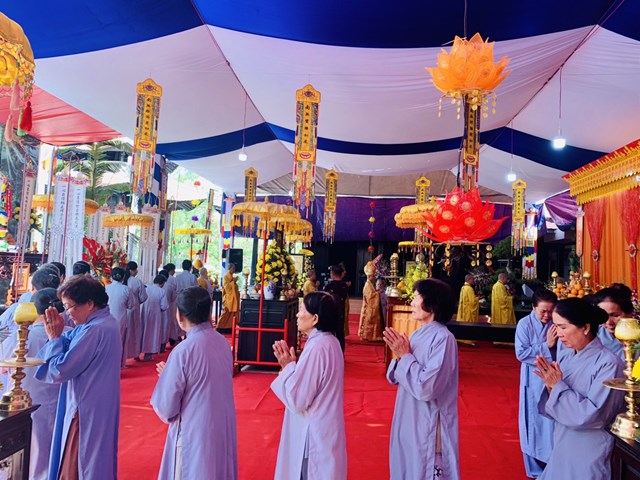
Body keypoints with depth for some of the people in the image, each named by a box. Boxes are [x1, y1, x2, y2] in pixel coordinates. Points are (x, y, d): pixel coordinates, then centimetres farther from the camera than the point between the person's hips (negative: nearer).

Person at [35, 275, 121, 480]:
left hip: (87, 412, -9)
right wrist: (58, 334, -5)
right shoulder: (106, 321, 4)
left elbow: (59, 370, -22)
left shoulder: (94, 330, -27)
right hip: (99, 408, 9)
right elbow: (74, 346, 10)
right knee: (98, 463, 22)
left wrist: (54, 337, -11)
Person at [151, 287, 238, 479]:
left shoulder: (183, 351, -21)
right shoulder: (223, 342, -3)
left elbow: (167, 408, -14)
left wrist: (167, 377, 3)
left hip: (195, 435, -5)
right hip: (223, 430, 6)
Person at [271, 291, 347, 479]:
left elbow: (297, 399, -24)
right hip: (323, 428, 9)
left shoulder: (317, 347, -26)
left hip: (313, 433, -9)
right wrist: (293, 363, 1)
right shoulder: (329, 341, 3)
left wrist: (288, 366, -13)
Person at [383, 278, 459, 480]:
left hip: (428, 426, -8)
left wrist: (405, 356, -18)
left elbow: (426, 388, -27)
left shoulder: (443, 338, -21)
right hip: (408, 421, 8)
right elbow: (398, 379, 9)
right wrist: (400, 356, -9)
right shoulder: (419, 333, 5)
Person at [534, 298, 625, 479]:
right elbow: (557, 406, 4)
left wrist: (558, 386, -21)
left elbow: (593, 416, -23)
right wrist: (550, 384, -15)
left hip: (589, 453, -6)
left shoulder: (608, 363, -21)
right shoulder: (565, 354, -1)